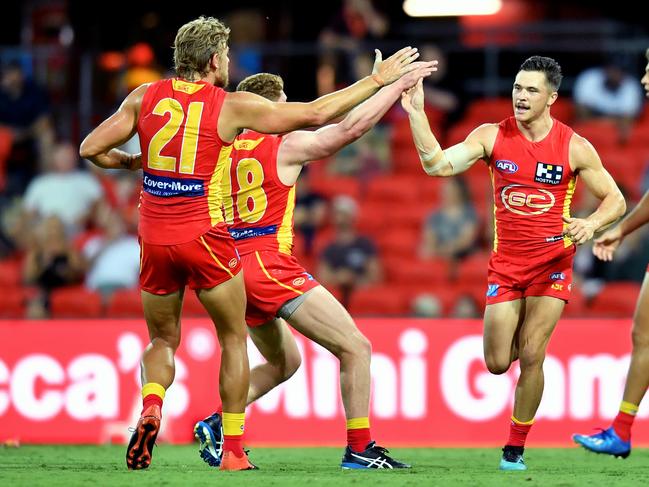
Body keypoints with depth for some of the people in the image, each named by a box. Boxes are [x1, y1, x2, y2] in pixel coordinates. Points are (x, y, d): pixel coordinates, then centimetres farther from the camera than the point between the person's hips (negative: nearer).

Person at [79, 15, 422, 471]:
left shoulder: (145, 97, 4)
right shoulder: (232, 106, -5)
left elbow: (91, 149, 3)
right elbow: (315, 113, -3)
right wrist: (377, 80, 6)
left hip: (154, 239, 3)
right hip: (204, 237, -3)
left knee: (162, 340, 20)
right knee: (234, 339, 13)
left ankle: (151, 408, -11)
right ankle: (233, 451, 10)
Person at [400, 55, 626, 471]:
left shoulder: (574, 147, -6)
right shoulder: (492, 137, -3)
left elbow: (615, 200, 1)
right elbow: (438, 165, -13)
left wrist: (592, 223, -20)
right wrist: (416, 113, -23)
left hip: (552, 261, -2)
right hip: (506, 263, 2)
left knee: (531, 357, -8)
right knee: (497, 363, 0)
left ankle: (516, 448, 7)